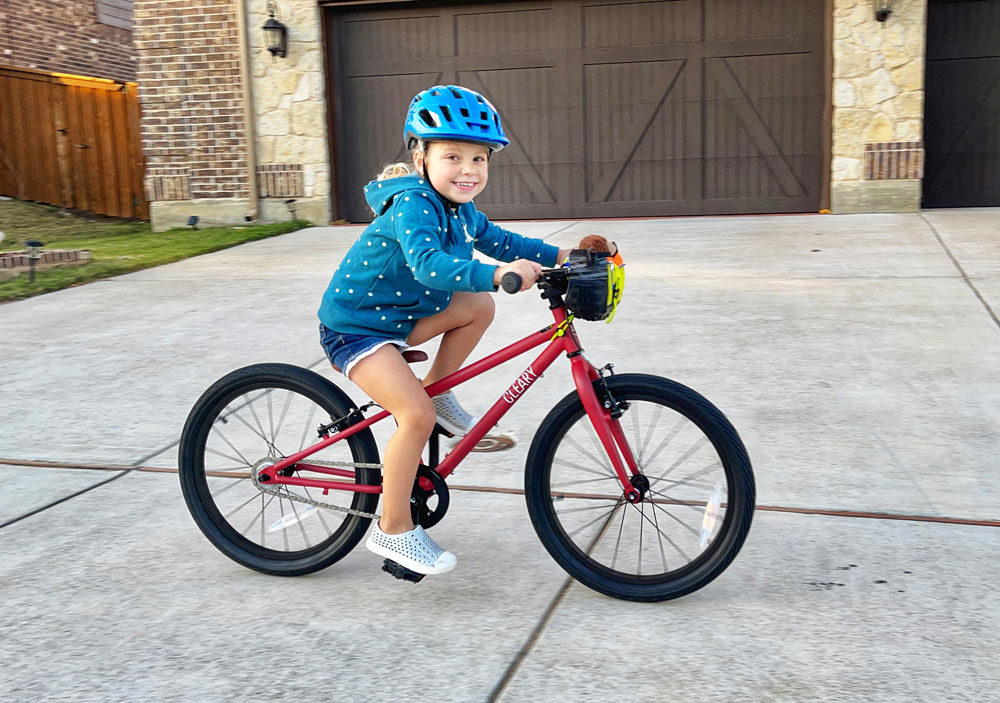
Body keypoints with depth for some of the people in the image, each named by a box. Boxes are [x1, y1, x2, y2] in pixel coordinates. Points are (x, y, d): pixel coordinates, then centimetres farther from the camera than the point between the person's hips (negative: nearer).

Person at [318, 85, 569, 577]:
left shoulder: (460, 208, 2)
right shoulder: (413, 205, -26)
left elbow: (498, 241, 17)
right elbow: (427, 264, -44)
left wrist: (560, 255, 8)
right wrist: (497, 274, -58)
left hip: (401, 311, 9)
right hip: (354, 327, -8)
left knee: (479, 307, 0)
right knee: (416, 416, -20)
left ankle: (437, 394, 13)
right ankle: (393, 530, -5)